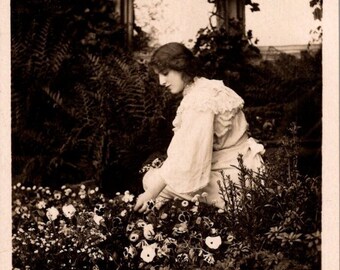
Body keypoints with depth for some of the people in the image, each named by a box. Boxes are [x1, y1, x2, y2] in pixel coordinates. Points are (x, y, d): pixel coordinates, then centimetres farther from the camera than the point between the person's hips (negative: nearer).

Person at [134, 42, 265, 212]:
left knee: (152, 180, -8)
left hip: (232, 179, -10)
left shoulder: (200, 101, -18)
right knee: (155, 177, 15)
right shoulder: (203, 88, 12)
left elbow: (187, 156, -24)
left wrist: (151, 193, -23)